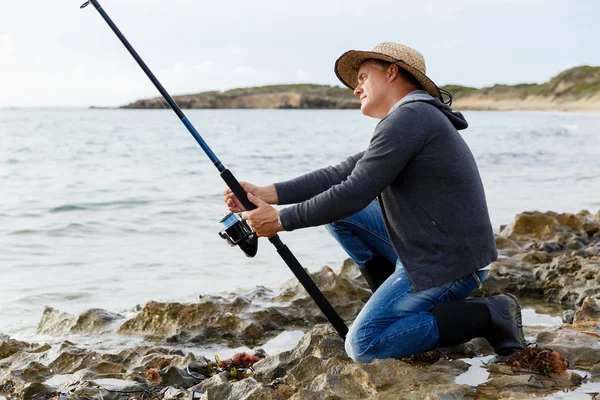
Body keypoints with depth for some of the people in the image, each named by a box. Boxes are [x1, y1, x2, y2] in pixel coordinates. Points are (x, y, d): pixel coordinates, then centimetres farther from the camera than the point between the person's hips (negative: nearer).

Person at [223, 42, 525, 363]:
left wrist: (281, 221, -10)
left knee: (363, 346, -11)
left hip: (448, 263, -10)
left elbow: (354, 193, -20)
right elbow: (342, 174, 10)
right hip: (428, 248, 10)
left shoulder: (409, 118, -16)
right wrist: (265, 193, 3)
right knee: (341, 214, 12)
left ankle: (487, 315, -6)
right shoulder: (415, 118, 15)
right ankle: (402, 306, 17)